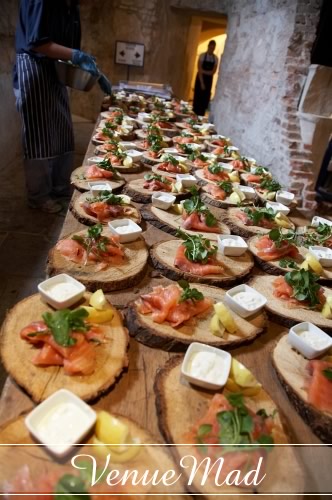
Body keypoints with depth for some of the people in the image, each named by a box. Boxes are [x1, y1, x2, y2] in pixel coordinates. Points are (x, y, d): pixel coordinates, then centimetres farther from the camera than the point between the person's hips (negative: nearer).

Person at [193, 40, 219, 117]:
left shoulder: (215, 58, 2)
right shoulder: (202, 55, -7)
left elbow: (213, 72, -4)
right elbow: (199, 70, -12)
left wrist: (204, 71, -15)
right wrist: (202, 82, -18)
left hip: (209, 79, 3)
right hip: (200, 78, -3)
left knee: (205, 98, 3)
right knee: (198, 97, -2)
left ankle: (201, 115, 9)